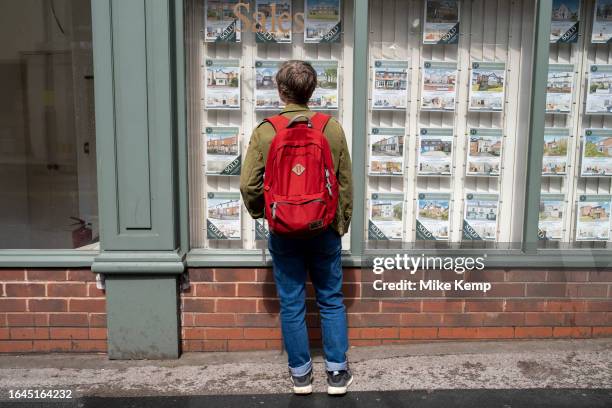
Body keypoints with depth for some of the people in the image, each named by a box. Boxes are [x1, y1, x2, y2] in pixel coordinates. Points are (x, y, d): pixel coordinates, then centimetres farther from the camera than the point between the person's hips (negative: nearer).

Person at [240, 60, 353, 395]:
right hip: (324, 229, 1)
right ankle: (337, 373, 21)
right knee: (331, 301, 14)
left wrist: (259, 213, 12)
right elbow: (345, 182, 1)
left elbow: (248, 185, -7)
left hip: (283, 231, -1)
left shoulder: (265, 131, -8)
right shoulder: (332, 128, -4)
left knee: (291, 304, 11)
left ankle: (300, 374, 22)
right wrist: (342, 223, 13)